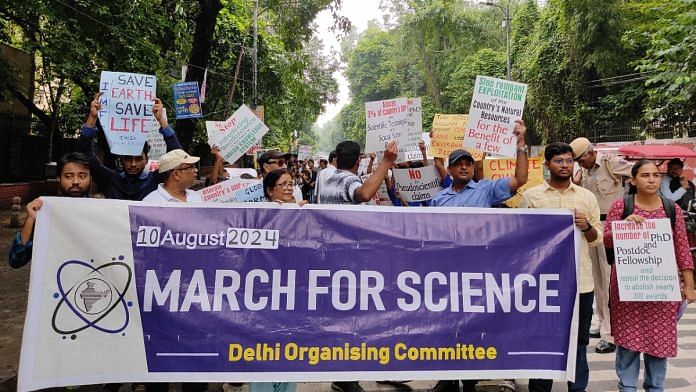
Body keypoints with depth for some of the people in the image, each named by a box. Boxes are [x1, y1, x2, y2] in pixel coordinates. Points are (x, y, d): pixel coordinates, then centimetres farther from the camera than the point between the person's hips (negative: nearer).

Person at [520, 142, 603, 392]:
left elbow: (597, 239, 9)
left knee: (578, 341, 11)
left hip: (580, 281, 2)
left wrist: (587, 227, -10)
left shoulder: (587, 197, 8)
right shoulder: (531, 196, 2)